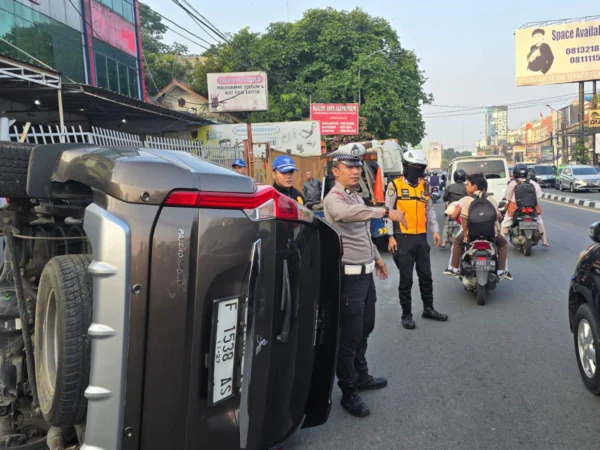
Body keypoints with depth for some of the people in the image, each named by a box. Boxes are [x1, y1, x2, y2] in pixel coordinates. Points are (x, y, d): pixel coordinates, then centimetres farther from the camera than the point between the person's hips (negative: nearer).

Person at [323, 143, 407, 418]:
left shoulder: (356, 196, 14)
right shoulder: (334, 199, -17)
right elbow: (348, 213, -41)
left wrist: (376, 257, 28)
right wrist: (385, 212, -46)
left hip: (366, 273, 10)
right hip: (349, 276, -10)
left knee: (365, 329, 21)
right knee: (349, 336, -1)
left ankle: (361, 376, 38)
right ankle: (349, 392, 11)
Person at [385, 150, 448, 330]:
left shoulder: (425, 186, 10)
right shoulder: (395, 185, -5)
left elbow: (429, 210, 16)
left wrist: (435, 230, 7)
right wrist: (391, 236, -10)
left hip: (421, 238, 5)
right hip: (403, 238, -5)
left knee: (426, 276, 14)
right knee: (406, 279, 2)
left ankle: (428, 309, 28)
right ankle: (407, 315, 13)